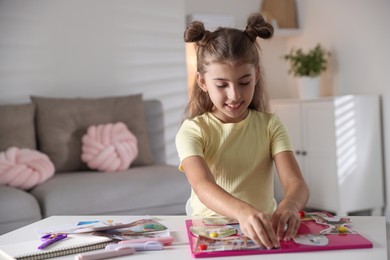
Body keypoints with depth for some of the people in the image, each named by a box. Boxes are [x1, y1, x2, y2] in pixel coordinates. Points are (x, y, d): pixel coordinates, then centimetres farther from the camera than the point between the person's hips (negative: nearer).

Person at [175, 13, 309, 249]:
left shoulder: (270, 125, 1)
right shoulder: (192, 131, -7)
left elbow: (297, 184, -11)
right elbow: (203, 186, -24)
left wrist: (289, 205, -34)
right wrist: (243, 211, -43)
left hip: (264, 230, 2)